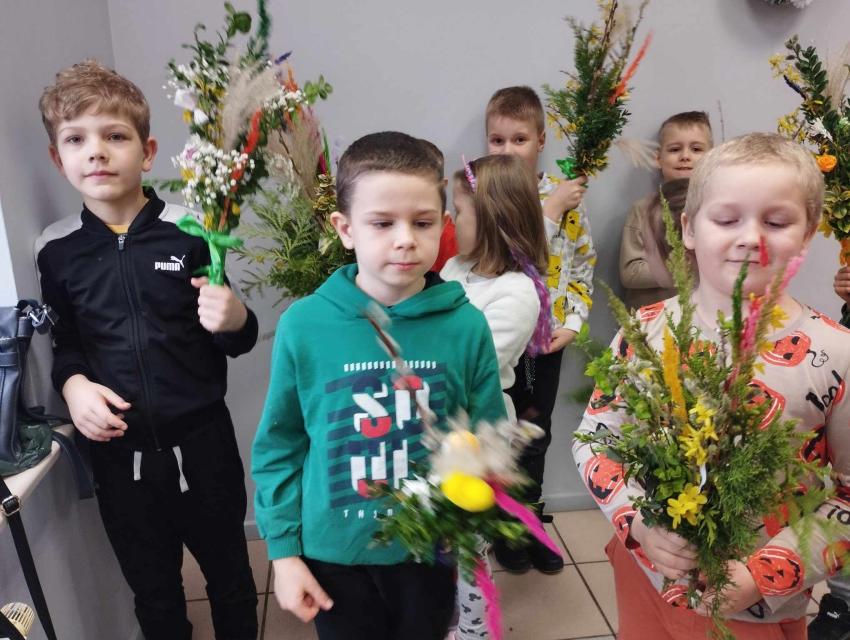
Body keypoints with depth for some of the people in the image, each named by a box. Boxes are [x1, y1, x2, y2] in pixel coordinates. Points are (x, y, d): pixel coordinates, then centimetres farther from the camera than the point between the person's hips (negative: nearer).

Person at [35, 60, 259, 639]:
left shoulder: (188, 233, -9)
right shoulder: (57, 250, -2)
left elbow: (239, 341, -1)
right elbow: (64, 343, 11)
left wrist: (233, 320, -23)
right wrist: (73, 383, -9)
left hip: (201, 443, -2)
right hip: (119, 453, 2)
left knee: (230, 577, 19)